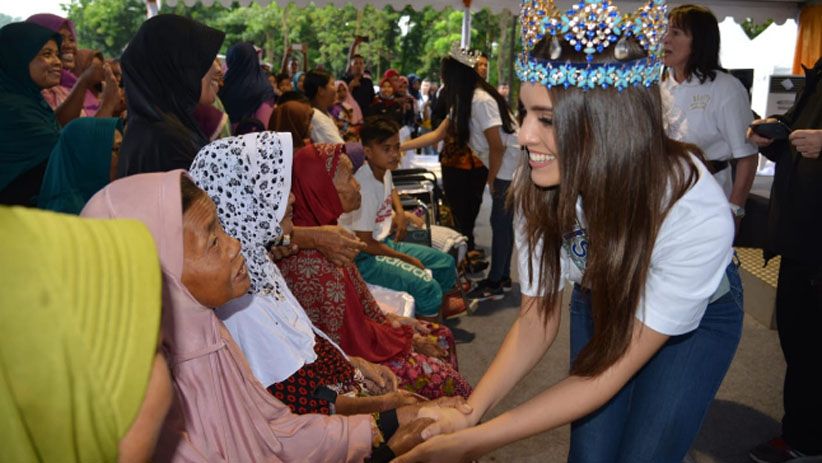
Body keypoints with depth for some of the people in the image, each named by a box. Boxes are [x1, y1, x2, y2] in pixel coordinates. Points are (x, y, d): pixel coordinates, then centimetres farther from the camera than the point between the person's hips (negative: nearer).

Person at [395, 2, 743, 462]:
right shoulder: (540, 188, -28)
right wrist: (468, 413, -32)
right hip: (598, 300, 2)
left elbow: (613, 369, -32)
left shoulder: (694, 212, -38)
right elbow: (538, 319, -16)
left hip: (700, 314, -2)